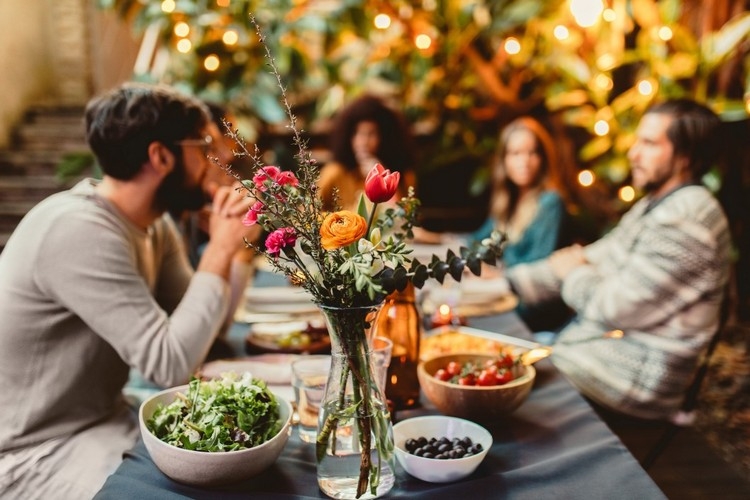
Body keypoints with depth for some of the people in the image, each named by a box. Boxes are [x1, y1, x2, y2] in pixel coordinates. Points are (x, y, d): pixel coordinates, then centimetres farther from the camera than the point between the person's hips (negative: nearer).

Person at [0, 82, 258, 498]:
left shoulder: (154, 224, 1)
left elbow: (198, 334, 2)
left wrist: (234, 244, -8)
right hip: (40, 452, -8)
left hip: (108, 418, 8)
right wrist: (219, 250, -22)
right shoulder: (78, 230, -26)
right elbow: (170, 363, -29)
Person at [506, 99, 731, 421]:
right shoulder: (654, 205, 12)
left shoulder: (684, 219, -22)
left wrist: (574, 273, -2)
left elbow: (617, 307, -24)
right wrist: (507, 282, 4)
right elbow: (597, 257, 13)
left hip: (638, 375, -9)